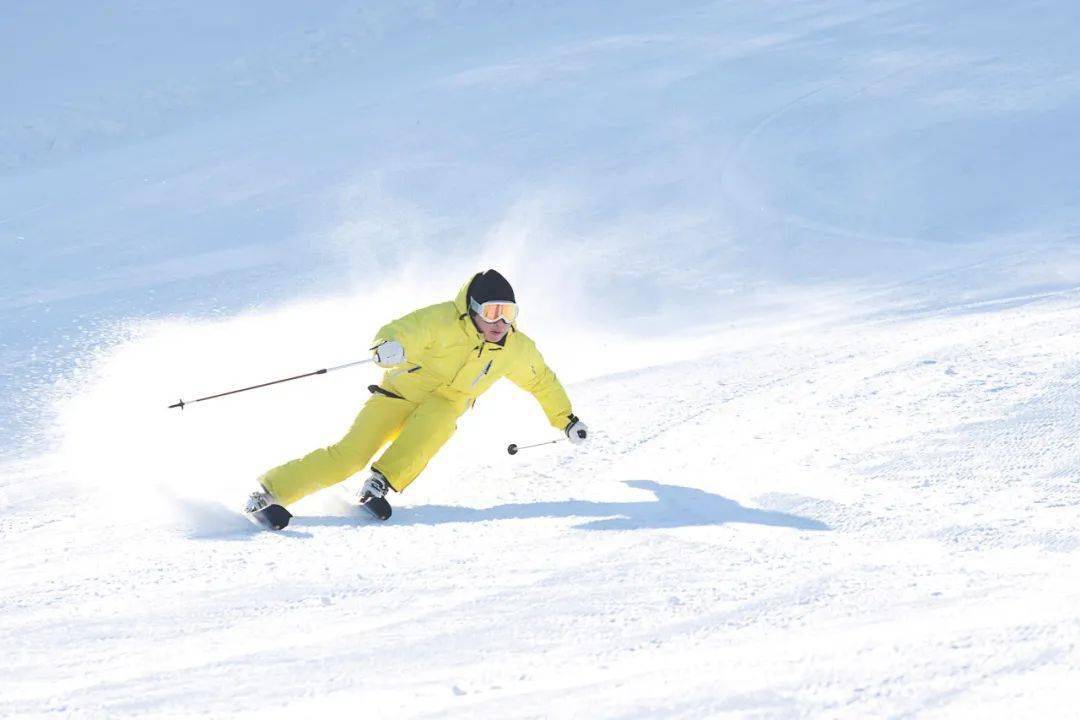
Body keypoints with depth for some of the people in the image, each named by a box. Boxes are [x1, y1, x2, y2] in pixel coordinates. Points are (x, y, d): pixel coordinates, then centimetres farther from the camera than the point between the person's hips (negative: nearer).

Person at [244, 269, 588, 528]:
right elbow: (399, 332, -29)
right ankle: (268, 493, -15)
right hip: (401, 392, -4)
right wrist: (389, 347, -53)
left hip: (442, 411, 4)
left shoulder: (517, 349, -3)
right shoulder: (443, 321, -20)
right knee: (351, 454, -21)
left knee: (441, 416, -34)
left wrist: (565, 419, 18)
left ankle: (381, 484, -32)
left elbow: (542, 380, 15)